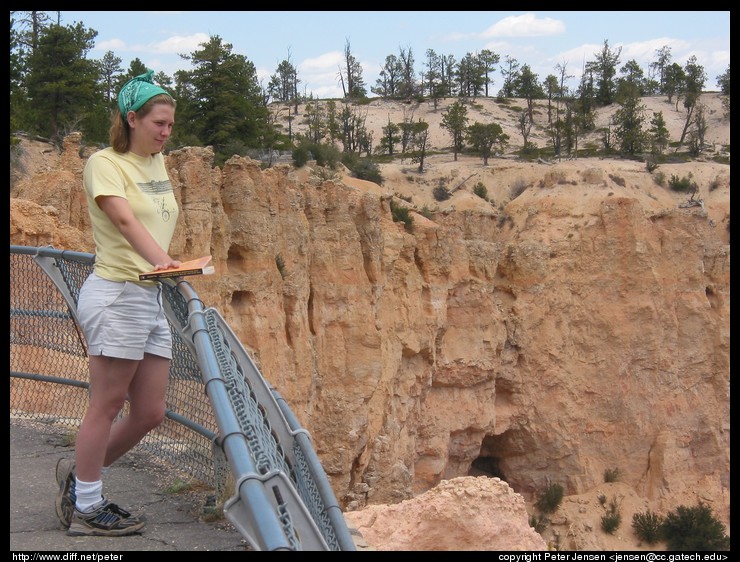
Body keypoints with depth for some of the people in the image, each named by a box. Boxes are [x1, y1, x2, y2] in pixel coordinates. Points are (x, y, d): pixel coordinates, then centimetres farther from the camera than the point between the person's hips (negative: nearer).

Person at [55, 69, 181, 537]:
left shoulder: (158, 162, 15)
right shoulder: (105, 163, -8)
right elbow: (125, 219, -26)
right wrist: (158, 259, -42)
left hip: (152, 298, 8)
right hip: (117, 295, -8)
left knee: (150, 413, 9)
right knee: (107, 406, -1)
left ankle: (79, 474, 29)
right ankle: (86, 509, 13)